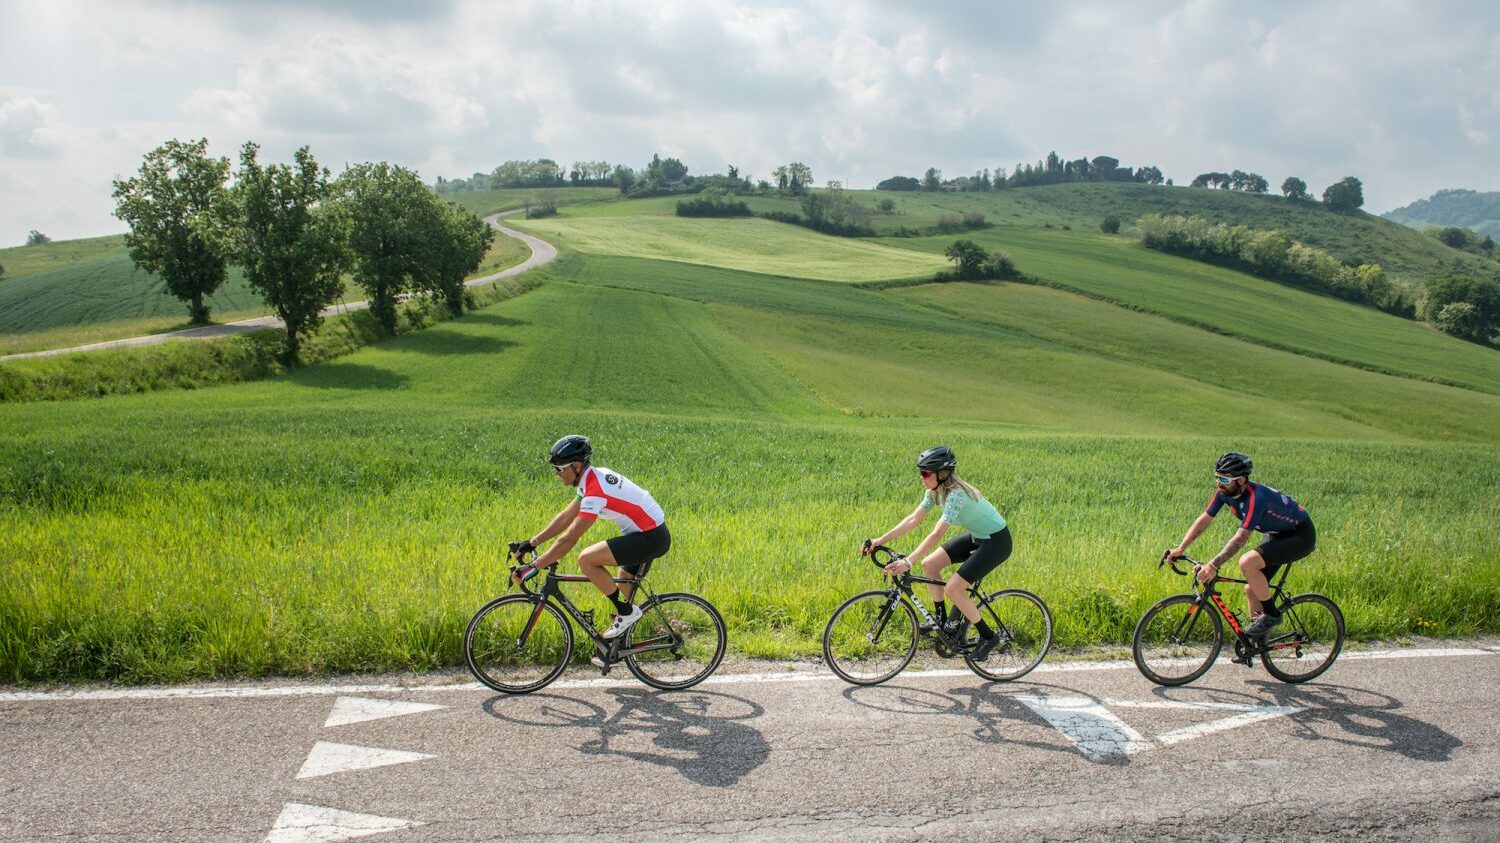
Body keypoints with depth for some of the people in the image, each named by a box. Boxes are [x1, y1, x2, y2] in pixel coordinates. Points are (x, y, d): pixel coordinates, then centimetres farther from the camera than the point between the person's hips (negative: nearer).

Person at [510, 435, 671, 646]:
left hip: (651, 538, -10)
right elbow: (565, 517, 15)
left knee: (586, 560, -16)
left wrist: (533, 568, -21)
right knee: (624, 590, 20)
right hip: (654, 534, 10)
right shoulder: (594, 477, 8)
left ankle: (627, 612, -5)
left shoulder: (595, 491, -22)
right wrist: (532, 543, 12)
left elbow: (569, 539, -24)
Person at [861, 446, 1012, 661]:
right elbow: (914, 519, 0)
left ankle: (988, 637, 1)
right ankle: (941, 619, 16)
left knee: (953, 589, -16)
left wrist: (907, 562, -40)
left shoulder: (956, 494, -29)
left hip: (996, 541, -9)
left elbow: (937, 534, -36)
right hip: (977, 536, 9)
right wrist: (880, 540, -5)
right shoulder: (936, 490, -3)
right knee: (929, 564, 0)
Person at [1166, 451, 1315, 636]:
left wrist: (1213, 565, -42)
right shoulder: (1225, 491, -10)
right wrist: (1180, 549, -12)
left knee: (1247, 563, -28)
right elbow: (1204, 519, -5)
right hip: (1278, 534, 9)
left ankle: (1271, 614, -11)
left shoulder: (1256, 497, -33)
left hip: (1301, 536, -9)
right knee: (1252, 589, 3)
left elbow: (1241, 538, -37)